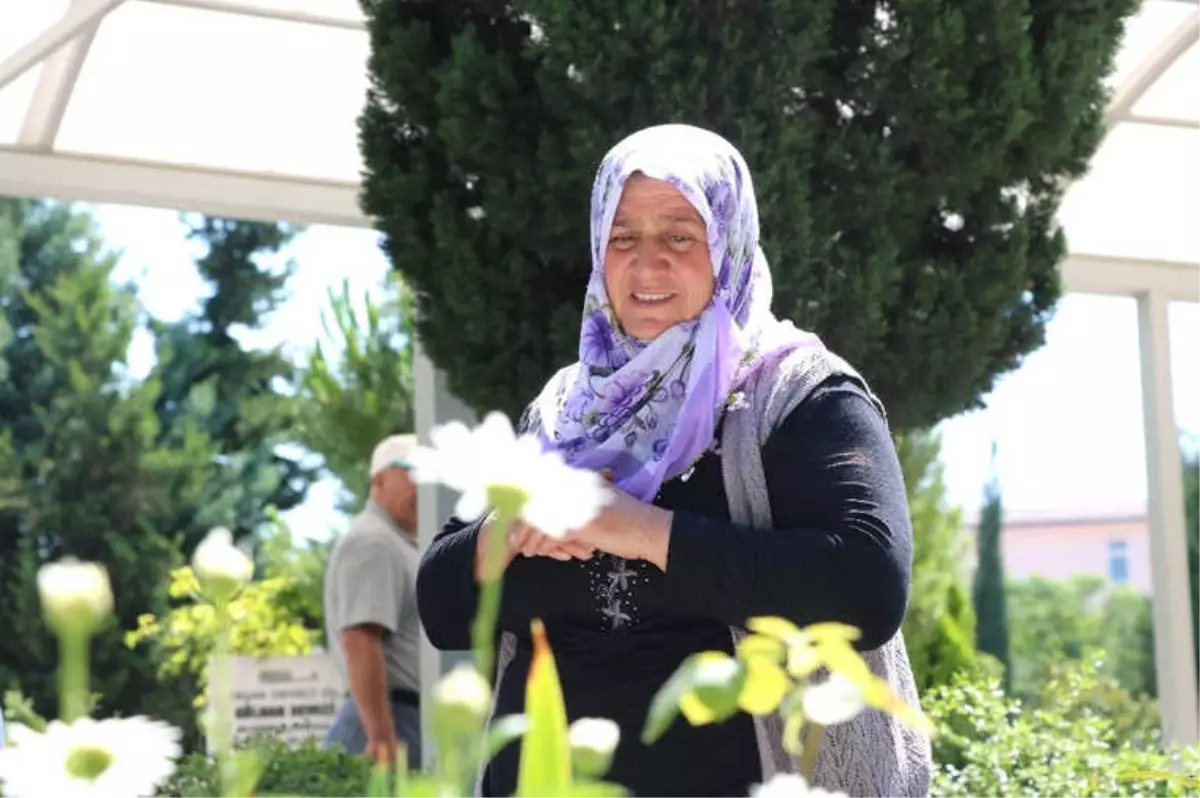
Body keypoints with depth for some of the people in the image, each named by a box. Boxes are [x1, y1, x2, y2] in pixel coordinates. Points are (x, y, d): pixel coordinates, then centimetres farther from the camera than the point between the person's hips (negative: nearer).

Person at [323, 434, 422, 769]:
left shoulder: (399, 544, 21)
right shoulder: (372, 543, -11)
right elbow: (359, 641, -21)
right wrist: (381, 739, -26)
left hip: (413, 722, 10)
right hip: (396, 722, -10)